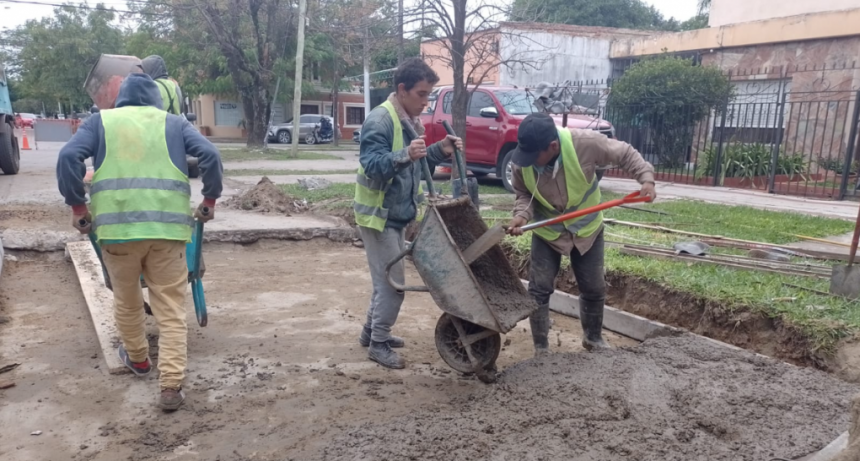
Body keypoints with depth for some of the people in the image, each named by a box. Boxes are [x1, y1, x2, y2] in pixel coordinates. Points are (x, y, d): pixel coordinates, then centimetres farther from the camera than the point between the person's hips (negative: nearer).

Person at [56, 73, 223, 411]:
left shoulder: (100, 121, 15)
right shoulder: (174, 123, 15)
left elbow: (69, 157, -1)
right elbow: (210, 155, 0)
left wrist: (77, 206, 6)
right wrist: (210, 199, 9)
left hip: (117, 226, 1)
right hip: (167, 227, 0)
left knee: (126, 302, 22)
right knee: (171, 310, 4)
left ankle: (137, 359, 42)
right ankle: (171, 387, 0)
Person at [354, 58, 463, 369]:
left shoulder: (410, 120, 9)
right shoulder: (380, 120, -20)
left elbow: (415, 165, 17)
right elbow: (372, 166, -29)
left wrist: (440, 150, 1)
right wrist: (406, 155, -44)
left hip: (396, 213, 9)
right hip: (379, 214, -9)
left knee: (386, 280, 18)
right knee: (392, 282, -5)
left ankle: (372, 331, 33)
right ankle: (378, 343, 10)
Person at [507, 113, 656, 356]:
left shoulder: (585, 143, -29)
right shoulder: (522, 161, -22)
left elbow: (625, 154, -15)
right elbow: (524, 194, -7)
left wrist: (646, 177, -28)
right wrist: (522, 215, -27)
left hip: (587, 228, 0)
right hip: (547, 231, 1)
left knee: (594, 289, 12)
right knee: (538, 289, -3)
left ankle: (593, 338, 37)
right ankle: (541, 349, 13)